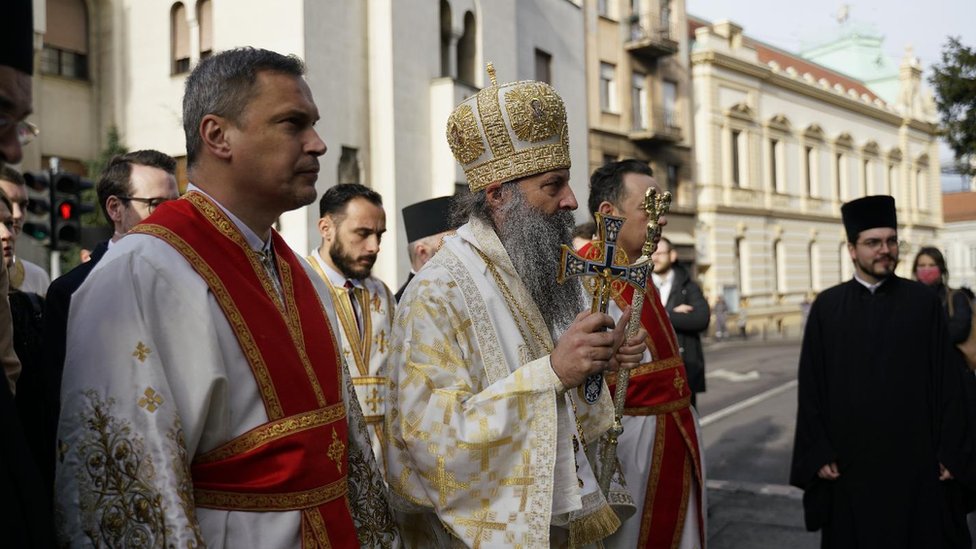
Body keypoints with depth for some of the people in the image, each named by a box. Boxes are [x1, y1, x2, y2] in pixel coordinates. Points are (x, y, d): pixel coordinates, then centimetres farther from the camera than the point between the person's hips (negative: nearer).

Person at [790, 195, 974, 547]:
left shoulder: (924, 301, 1)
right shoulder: (826, 307, 1)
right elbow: (811, 387, 1)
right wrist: (818, 453, -4)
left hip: (917, 458, 0)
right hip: (850, 460, 0)